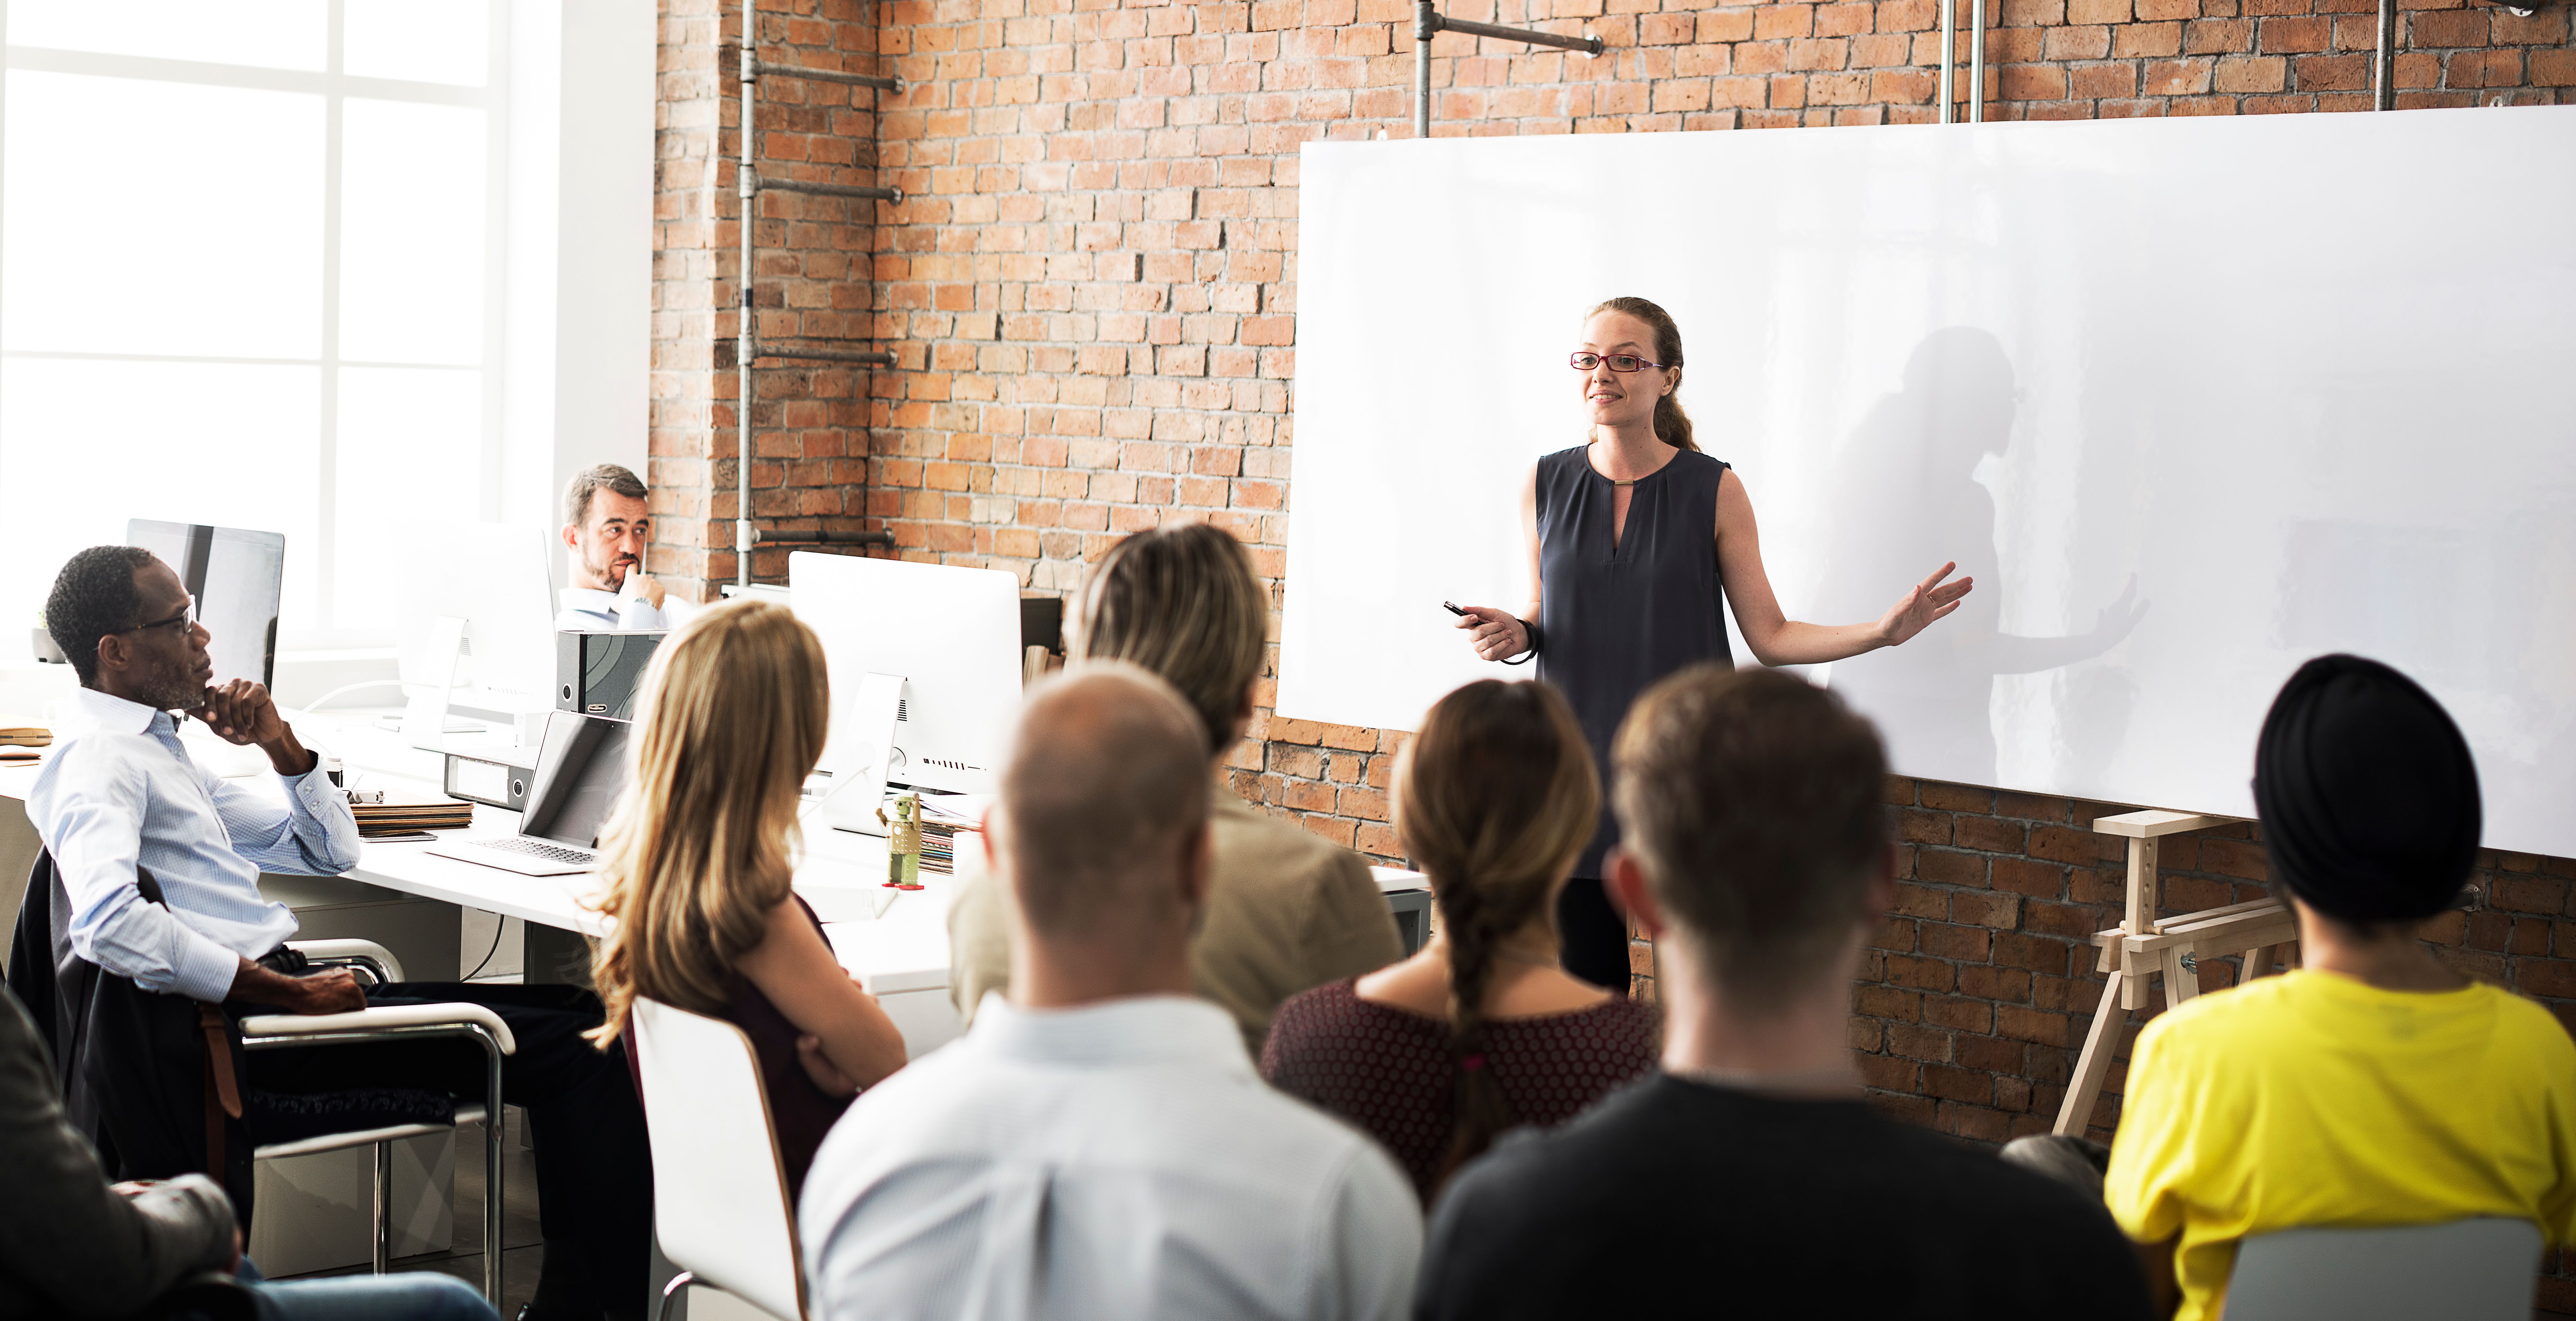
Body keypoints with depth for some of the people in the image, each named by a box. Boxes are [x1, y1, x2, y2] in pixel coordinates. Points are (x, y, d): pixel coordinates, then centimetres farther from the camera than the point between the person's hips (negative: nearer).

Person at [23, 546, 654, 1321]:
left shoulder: (156, 749, 22)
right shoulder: (95, 756, -8)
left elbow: (332, 851, 28)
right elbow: (109, 922, -28)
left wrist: (277, 741, 11)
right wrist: (292, 994, -24)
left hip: (266, 990, 10)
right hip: (242, 1027, -10)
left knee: (575, 1014, 3)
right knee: (575, 1051, -15)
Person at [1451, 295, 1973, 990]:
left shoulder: (1714, 490, -2)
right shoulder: (1546, 484, 4)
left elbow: (1771, 637, 0)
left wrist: (1884, 630, -12)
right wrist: (1514, 634, -7)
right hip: (1578, 763, 2)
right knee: (1585, 982, 5)